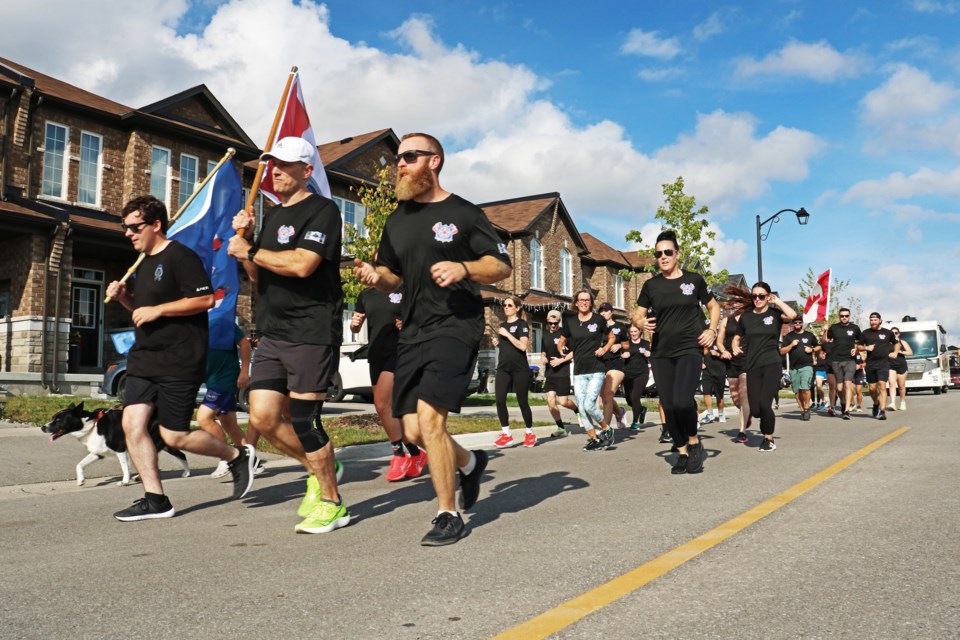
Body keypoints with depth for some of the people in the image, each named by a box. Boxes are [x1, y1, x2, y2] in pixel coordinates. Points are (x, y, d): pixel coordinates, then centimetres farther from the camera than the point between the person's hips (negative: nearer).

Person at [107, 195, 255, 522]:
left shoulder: (179, 256, -11)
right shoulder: (143, 263, 18)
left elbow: (205, 299, -19)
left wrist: (157, 310, -19)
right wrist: (124, 296, 9)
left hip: (179, 360, -9)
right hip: (144, 358, 9)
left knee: (174, 436, -4)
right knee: (132, 422, -4)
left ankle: (237, 455, 18)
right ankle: (155, 500, 4)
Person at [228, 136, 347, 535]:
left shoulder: (322, 210, -7)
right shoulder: (272, 216, 19)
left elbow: (301, 264, -22)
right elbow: (258, 277, 22)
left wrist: (249, 251, -10)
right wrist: (244, 239, 6)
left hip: (312, 332, -8)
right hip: (273, 333, 8)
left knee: (303, 419, -6)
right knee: (262, 417, 3)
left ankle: (331, 503, 9)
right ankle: (319, 468, 24)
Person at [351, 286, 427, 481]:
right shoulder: (366, 295, 12)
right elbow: (355, 329, 17)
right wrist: (354, 323, -6)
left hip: (399, 351, -6)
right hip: (375, 354, 7)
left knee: (382, 404, -17)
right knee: (386, 409, 8)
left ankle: (400, 454, -5)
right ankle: (415, 454, 20)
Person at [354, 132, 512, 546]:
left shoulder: (462, 213, -1)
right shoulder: (397, 220, 17)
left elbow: (502, 266, -1)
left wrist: (464, 268, -19)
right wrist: (374, 276, 1)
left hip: (456, 325, -6)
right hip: (413, 330, 7)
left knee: (428, 416, -20)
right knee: (413, 430, 5)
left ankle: (448, 516, -3)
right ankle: (469, 463, 36)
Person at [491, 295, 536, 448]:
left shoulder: (522, 324, -3)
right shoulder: (502, 325, 16)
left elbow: (523, 346, -17)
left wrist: (507, 334, -17)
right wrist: (496, 343, 6)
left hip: (520, 369, -5)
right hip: (503, 368, 6)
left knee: (522, 402, 2)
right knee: (500, 400, -8)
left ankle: (530, 433, 18)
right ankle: (506, 435, -2)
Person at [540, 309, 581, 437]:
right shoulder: (546, 336, 11)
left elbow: (574, 352, -9)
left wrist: (561, 360, -17)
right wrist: (543, 358, 1)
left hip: (563, 372, -6)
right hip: (550, 373, 6)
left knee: (563, 401, -6)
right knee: (550, 400, -3)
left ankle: (578, 410, 28)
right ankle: (561, 428, 9)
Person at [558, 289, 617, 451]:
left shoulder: (598, 319, -1)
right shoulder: (570, 321, 5)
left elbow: (612, 337, 11)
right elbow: (562, 340, 18)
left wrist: (604, 349, -5)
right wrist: (561, 348, -2)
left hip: (596, 370, -4)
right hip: (579, 371, 4)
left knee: (589, 405, -15)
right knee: (582, 408, 1)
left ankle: (606, 429, 10)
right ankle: (593, 438, 13)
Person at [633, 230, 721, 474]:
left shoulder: (694, 280, 2)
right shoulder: (651, 285, 7)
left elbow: (713, 306, 14)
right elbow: (637, 315, 12)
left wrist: (712, 330, -2)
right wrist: (641, 322, -12)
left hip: (690, 349, -3)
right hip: (660, 353, 3)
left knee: (682, 400, -23)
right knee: (668, 406, 4)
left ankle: (694, 443, 3)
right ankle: (683, 453, 20)